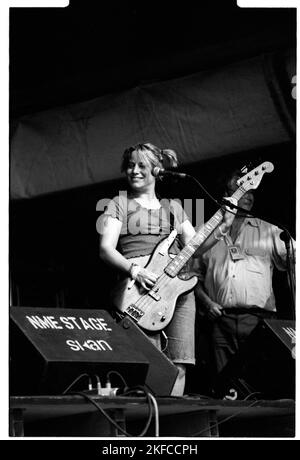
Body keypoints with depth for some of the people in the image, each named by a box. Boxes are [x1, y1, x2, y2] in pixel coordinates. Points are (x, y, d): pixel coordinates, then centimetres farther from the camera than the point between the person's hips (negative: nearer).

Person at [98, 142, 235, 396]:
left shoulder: (173, 207, 23)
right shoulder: (119, 204, 12)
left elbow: (195, 246, 18)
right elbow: (106, 249, 1)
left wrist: (222, 228, 2)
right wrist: (134, 270, -16)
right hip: (142, 288, -4)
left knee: (178, 365, -5)